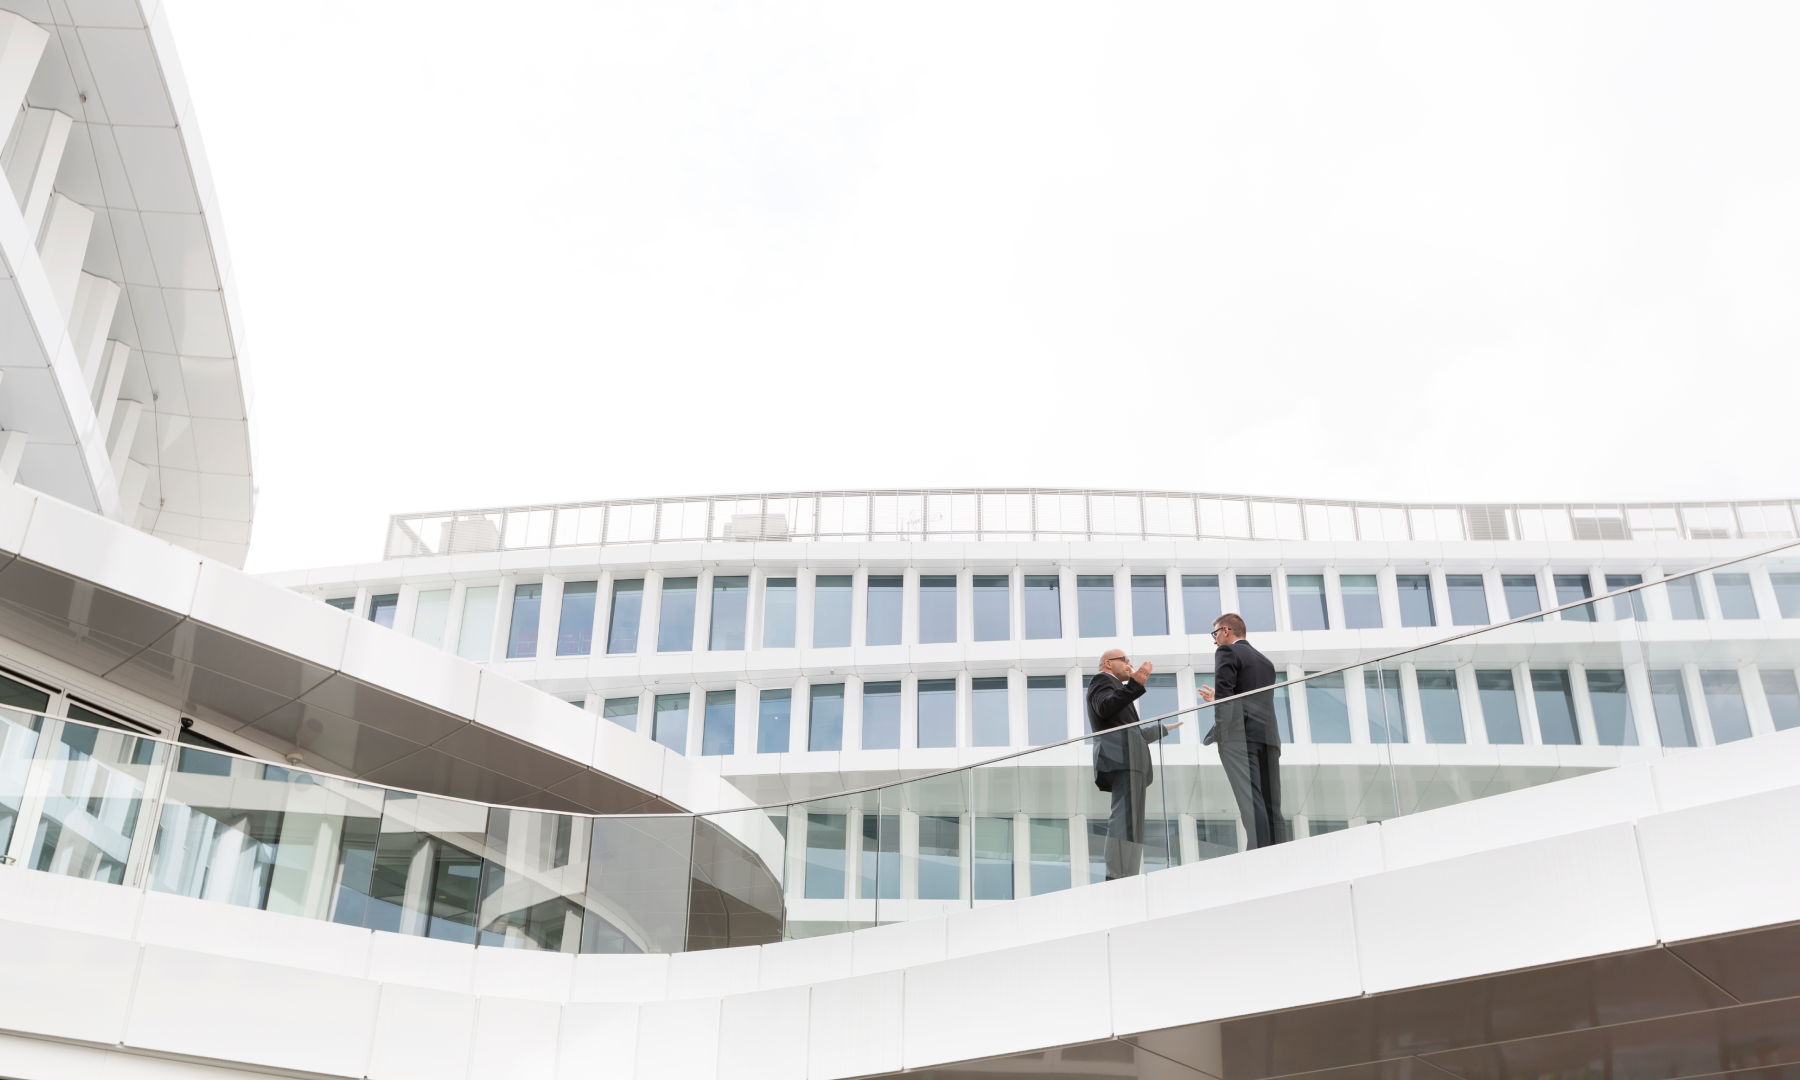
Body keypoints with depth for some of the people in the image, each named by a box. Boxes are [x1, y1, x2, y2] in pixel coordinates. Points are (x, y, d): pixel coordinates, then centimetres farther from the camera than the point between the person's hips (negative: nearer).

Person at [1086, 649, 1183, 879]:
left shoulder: (1116, 688, 36)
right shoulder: (1102, 680, 7)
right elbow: (1104, 708, -17)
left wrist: (1162, 729, 55)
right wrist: (1135, 684, -24)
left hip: (1127, 760, 10)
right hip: (1121, 757, -10)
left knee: (1130, 821, 0)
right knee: (1125, 819, -21)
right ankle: (1119, 878, -31)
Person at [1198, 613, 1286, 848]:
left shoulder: (1228, 652, 3)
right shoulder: (1265, 661, 26)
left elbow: (1223, 691, -11)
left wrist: (1219, 729, -8)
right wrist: (1217, 700, 36)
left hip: (1239, 735, -7)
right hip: (1268, 735, 7)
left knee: (1251, 803, -15)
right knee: (1271, 807, 3)